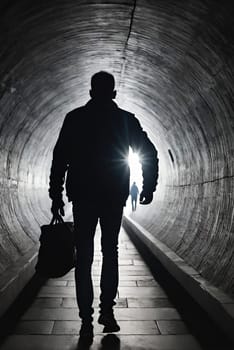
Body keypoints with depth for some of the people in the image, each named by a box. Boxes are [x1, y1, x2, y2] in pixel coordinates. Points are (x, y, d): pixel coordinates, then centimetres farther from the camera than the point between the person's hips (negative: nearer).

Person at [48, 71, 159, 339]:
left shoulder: (74, 118, 0)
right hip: (114, 196, 1)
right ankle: (106, 312, 12)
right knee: (110, 252, 15)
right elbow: (150, 153, 0)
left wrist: (56, 195, 1)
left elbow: (59, 158, -4)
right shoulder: (126, 119, 2)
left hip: (83, 196, 0)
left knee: (84, 256, 5)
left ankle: (87, 320, 5)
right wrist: (148, 187, 9)